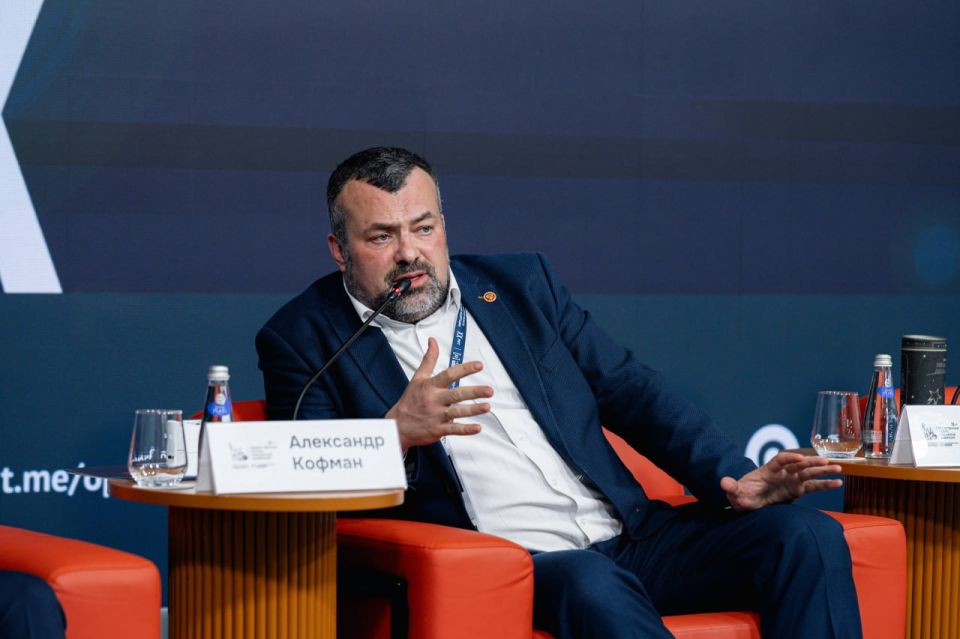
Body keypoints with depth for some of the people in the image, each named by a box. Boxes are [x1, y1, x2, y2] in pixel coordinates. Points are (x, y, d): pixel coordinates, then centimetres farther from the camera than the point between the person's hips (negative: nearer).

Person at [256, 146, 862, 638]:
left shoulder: (523, 284, 18)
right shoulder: (302, 338, 7)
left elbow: (634, 394, 16)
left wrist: (731, 479, 1)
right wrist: (396, 433, -24)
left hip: (625, 536, 5)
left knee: (806, 535, -15)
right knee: (590, 585, -38)